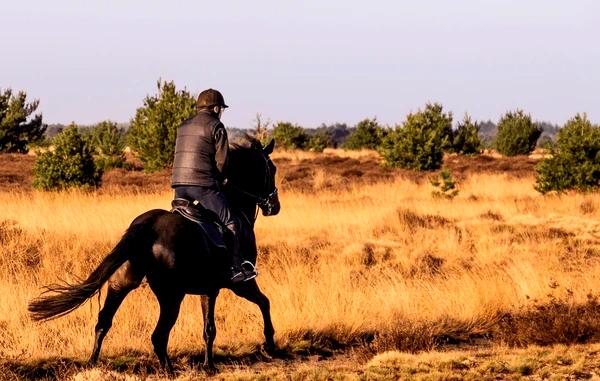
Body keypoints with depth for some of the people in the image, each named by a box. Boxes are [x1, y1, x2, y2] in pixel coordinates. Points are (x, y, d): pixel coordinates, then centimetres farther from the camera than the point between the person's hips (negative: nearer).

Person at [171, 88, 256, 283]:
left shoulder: (183, 127, 21)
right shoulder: (216, 126, 0)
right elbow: (221, 162, -2)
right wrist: (218, 181, 16)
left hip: (179, 185, 7)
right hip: (204, 184, -7)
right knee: (231, 223, -4)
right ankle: (236, 268, -12)